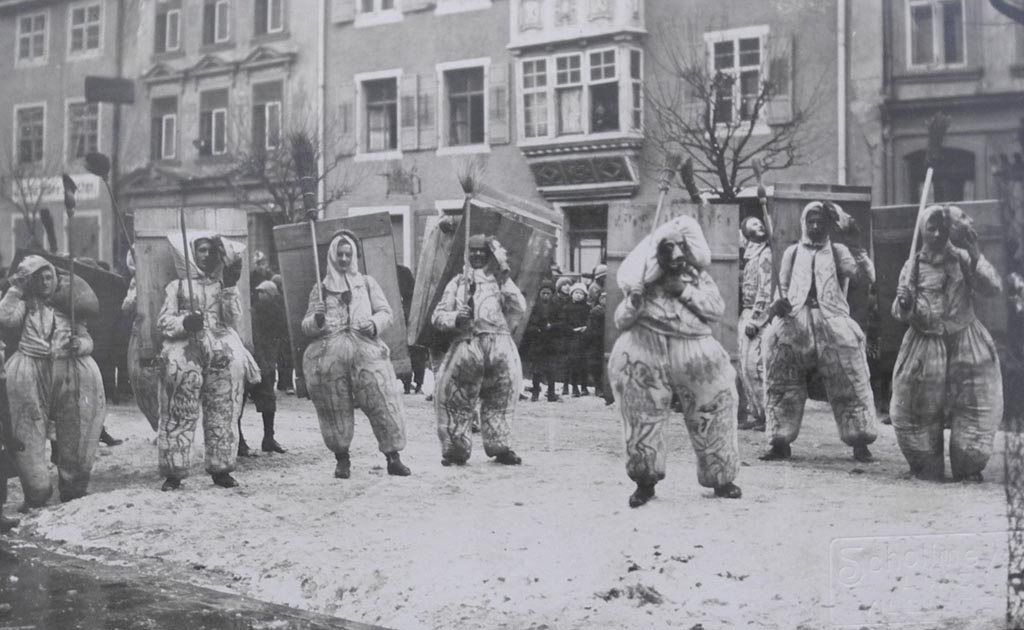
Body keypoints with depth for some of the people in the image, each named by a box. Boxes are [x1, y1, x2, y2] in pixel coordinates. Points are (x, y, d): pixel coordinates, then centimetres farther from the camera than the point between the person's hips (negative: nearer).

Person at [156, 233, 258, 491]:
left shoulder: (223, 283, 20)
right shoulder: (177, 286, 14)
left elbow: (234, 319, 6)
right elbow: (164, 322, 7)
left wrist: (230, 288, -4)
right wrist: (185, 323, -13)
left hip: (222, 351, 2)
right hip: (187, 349, -2)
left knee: (222, 413, 0)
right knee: (180, 413, -10)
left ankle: (221, 469, 8)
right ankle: (174, 472, -8)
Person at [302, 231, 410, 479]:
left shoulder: (367, 283, 18)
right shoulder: (320, 289, 16)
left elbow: (385, 311, 13)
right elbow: (306, 325, 14)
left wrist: (374, 323, -8)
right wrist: (316, 321, -10)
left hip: (366, 349, 0)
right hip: (329, 354, 0)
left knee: (383, 402, -8)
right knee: (335, 409, 0)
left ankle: (393, 457, -2)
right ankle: (342, 459, 14)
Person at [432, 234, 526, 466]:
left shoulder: (501, 282, 21)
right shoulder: (458, 283, 20)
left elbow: (520, 309, 6)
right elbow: (438, 316, 14)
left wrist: (505, 281, 0)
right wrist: (454, 318, -6)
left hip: (501, 345, 1)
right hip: (467, 343, -1)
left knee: (501, 398, 6)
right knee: (455, 397, -5)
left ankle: (500, 446, 18)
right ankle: (454, 448, 4)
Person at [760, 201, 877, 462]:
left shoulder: (837, 252, 12)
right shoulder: (792, 253, 19)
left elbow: (866, 276, 0)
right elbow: (782, 287, 22)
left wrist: (857, 246, -11)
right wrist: (780, 303, 0)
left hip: (832, 322, -2)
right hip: (794, 321, 2)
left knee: (849, 386, -9)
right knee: (782, 385, -5)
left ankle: (860, 443, -3)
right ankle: (779, 442, 3)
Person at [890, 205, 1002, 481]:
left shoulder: (963, 260, 1)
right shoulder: (913, 267, 3)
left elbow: (993, 288, -11)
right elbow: (900, 313, 5)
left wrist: (975, 256, -22)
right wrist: (904, 306, -19)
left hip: (966, 344, 0)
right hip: (925, 345, 1)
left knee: (978, 407, -1)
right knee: (915, 411, 1)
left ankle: (969, 469, 14)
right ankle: (927, 469, 17)